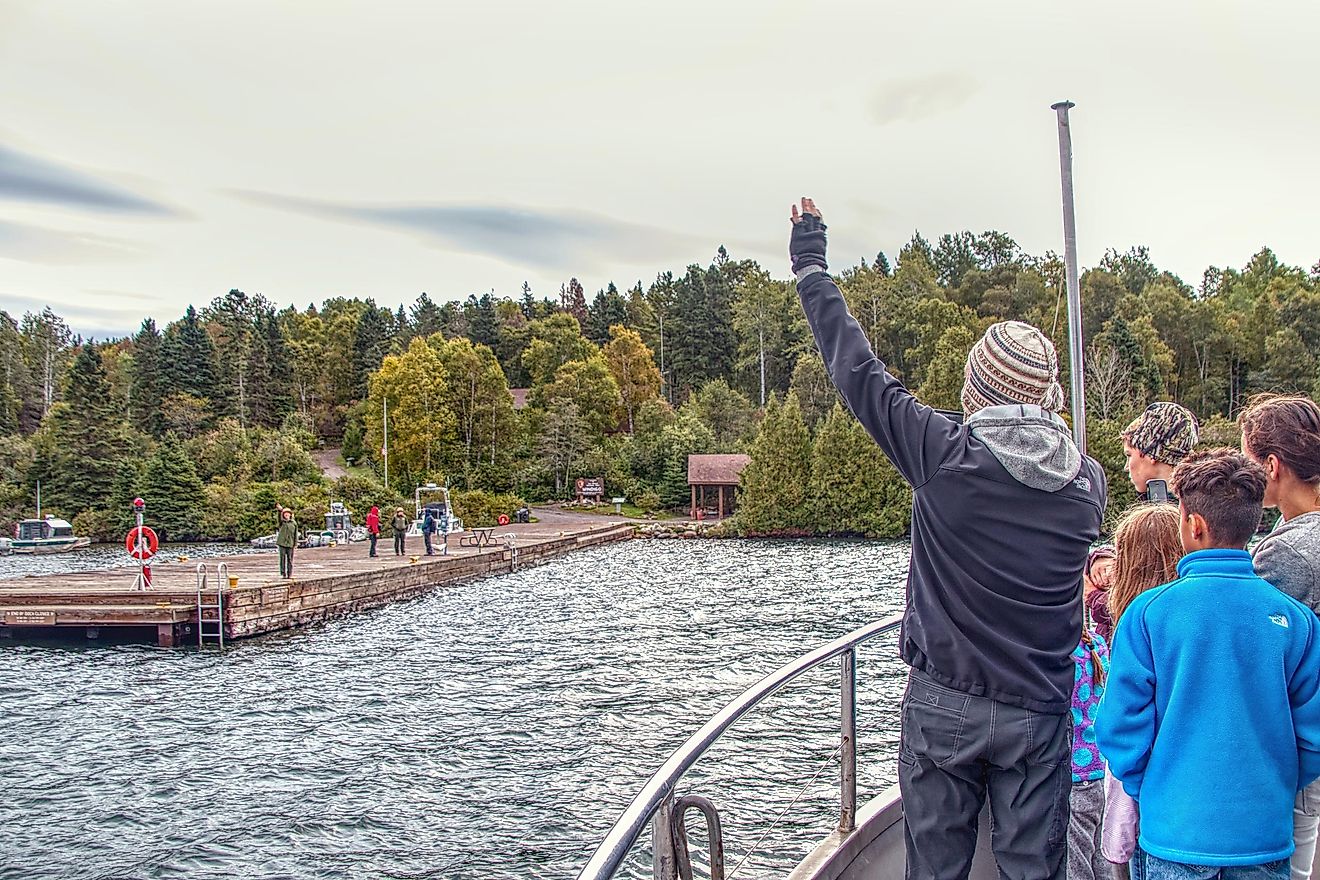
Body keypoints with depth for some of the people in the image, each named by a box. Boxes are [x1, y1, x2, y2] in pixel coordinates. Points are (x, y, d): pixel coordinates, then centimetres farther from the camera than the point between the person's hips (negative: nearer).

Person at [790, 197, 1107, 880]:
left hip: (943, 703, -2)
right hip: (1038, 713, 3)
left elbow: (857, 369, -6)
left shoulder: (944, 454, -13)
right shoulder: (1089, 481, -3)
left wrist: (810, 266, 5)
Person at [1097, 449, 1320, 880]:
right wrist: (1273, 789, 14)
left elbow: (1122, 726, -10)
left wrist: (1149, 792, 6)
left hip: (1177, 832, -2)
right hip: (1267, 833, 2)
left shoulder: (1148, 612, -12)